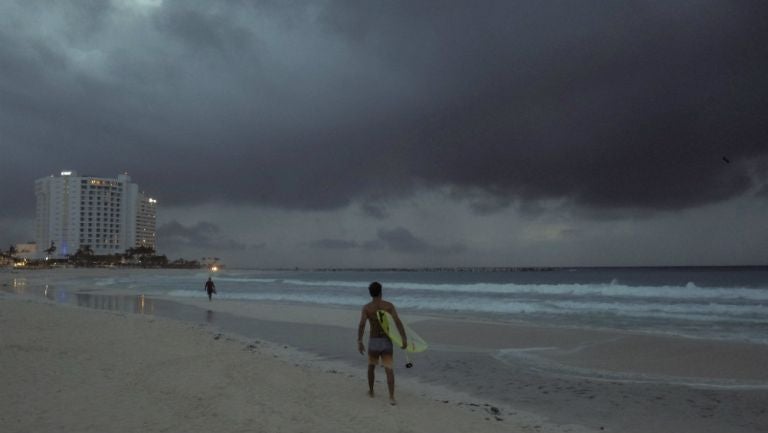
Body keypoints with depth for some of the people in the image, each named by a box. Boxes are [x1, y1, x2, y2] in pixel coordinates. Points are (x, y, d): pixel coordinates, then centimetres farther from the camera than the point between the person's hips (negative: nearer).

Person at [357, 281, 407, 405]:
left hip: (373, 342, 1)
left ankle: (371, 391, 38)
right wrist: (404, 339, -19)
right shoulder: (389, 305, -3)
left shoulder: (366, 307, -4)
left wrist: (359, 342, -19)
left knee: (371, 366, 26)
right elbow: (397, 321, -16)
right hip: (386, 342, -1)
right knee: (389, 370, -2)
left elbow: (361, 324, -18)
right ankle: (392, 398, -18)